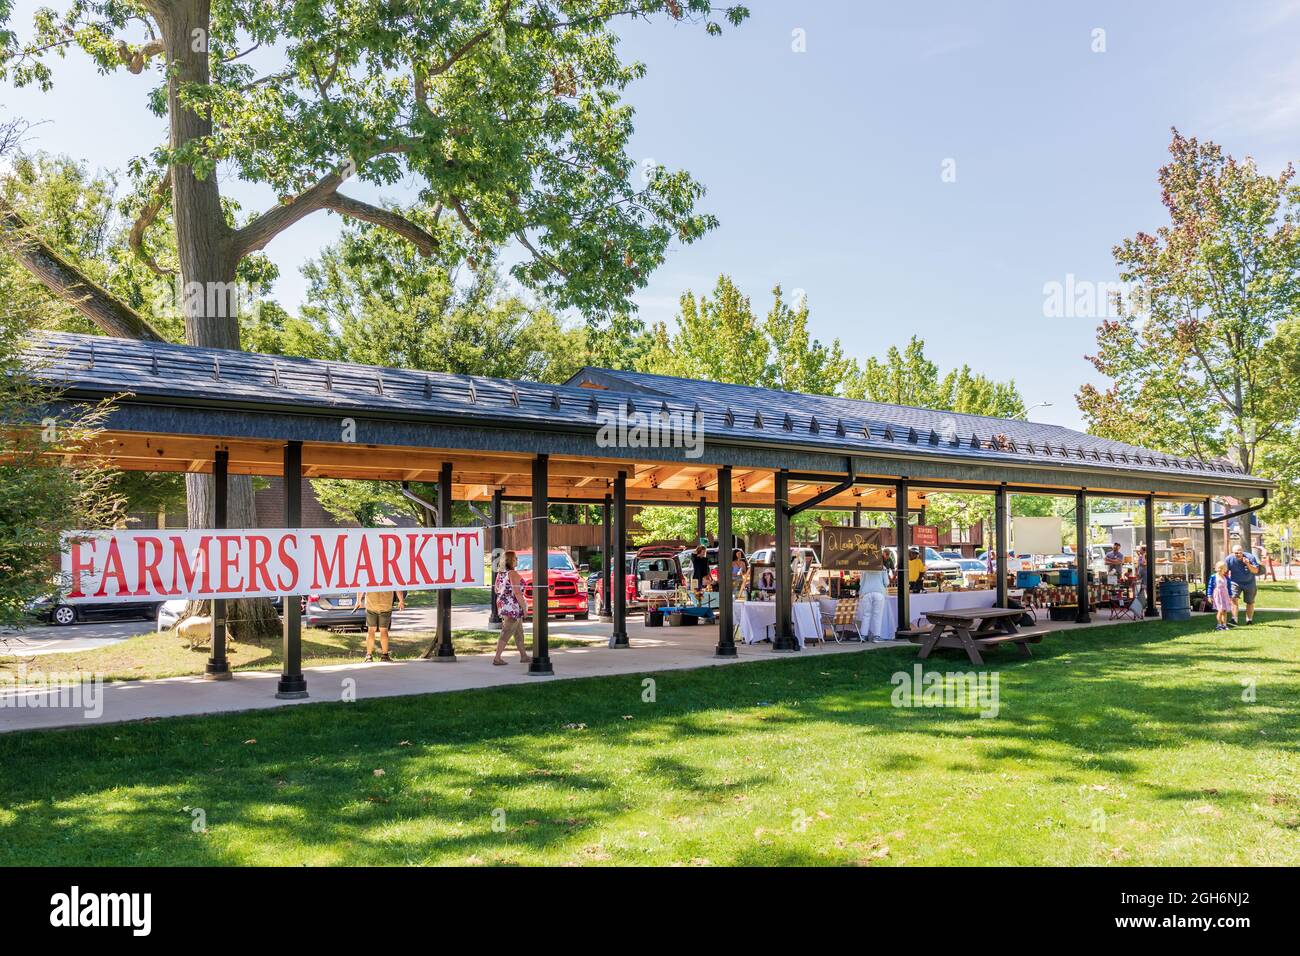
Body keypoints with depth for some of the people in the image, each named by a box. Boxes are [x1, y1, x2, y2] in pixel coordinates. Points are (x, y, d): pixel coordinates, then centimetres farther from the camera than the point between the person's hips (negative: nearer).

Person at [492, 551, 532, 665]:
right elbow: (517, 592, -21)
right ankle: (497, 658, -5)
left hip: (503, 605, 9)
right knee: (506, 633, -5)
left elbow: (496, 588, 18)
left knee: (519, 632, 18)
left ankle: (524, 656, 25)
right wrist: (524, 607, -14)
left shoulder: (500, 573, 9)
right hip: (512, 607, -9)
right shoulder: (512, 573, -17)